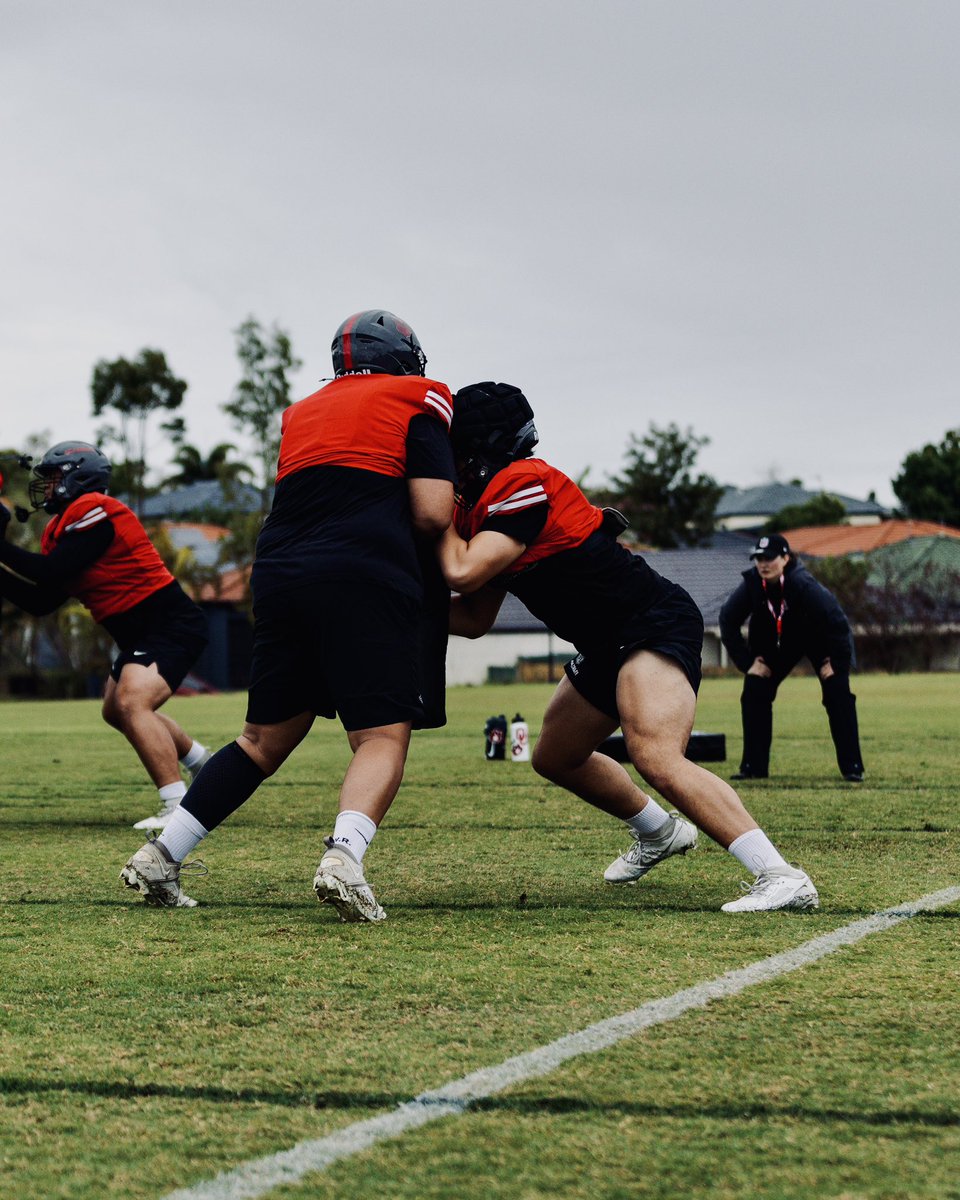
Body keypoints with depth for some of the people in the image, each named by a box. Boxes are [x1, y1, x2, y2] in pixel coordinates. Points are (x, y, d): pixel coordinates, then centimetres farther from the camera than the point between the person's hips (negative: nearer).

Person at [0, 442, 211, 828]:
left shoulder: (94, 512, -16)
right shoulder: (65, 526, 13)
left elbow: (51, 573, -23)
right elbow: (41, 602, 10)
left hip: (171, 624, -11)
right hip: (141, 633, 11)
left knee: (133, 703, -27)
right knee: (118, 711, 25)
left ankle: (179, 808, -30)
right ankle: (203, 762, 41)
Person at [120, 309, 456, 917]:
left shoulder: (303, 411, 26)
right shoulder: (418, 402, 8)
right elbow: (432, 515, -1)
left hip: (281, 573, 6)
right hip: (364, 580, -6)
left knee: (267, 738, 15)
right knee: (383, 735, -5)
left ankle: (160, 857, 12)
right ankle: (344, 856, -30)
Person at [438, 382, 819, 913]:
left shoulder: (523, 486, -19)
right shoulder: (484, 505, 11)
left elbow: (462, 573, -26)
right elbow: (474, 619, 15)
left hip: (654, 625, -11)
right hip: (610, 645, 11)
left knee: (656, 759, -30)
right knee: (554, 758, 24)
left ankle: (781, 877, -32)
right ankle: (660, 833, 45)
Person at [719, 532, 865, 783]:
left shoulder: (803, 585, -38)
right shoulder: (751, 584, -25)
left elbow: (837, 622, -31)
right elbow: (728, 621, -10)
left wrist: (835, 661, -23)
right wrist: (747, 661, -10)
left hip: (821, 640, -4)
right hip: (776, 640, 4)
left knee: (838, 694, -18)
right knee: (753, 690, -9)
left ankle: (852, 768, -12)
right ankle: (753, 767, -1)